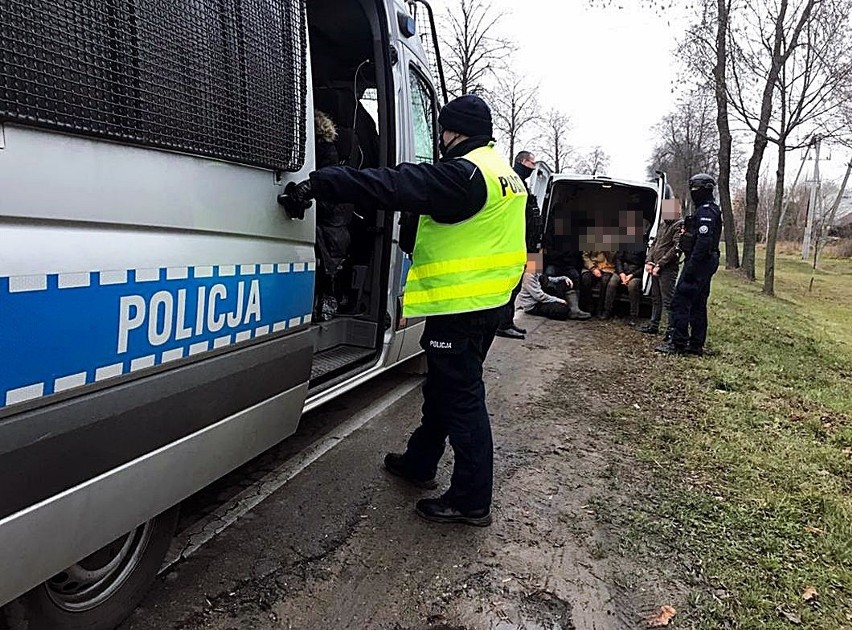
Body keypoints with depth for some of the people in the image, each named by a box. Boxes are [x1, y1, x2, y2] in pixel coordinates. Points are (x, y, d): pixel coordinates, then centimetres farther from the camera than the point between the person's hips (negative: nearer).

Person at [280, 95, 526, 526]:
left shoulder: (464, 172, -18)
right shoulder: (504, 173, 15)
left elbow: (393, 185, -26)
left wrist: (316, 184, -25)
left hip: (459, 306, -10)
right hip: (488, 303, 11)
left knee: (461, 398, -2)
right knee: (443, 388, 21)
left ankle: (471, 500, 10)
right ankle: (419, 464, 38)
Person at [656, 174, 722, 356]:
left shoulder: (706, 211, -14)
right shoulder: (710, 210, 20)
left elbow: (704, 241, -24)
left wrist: (691, 266, -27)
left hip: (699, 263, -11)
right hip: (706, 264, 11)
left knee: (680, 302, -10)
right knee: (698, 305, 12)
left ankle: (678, 344, -9)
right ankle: (696, 345, 16)